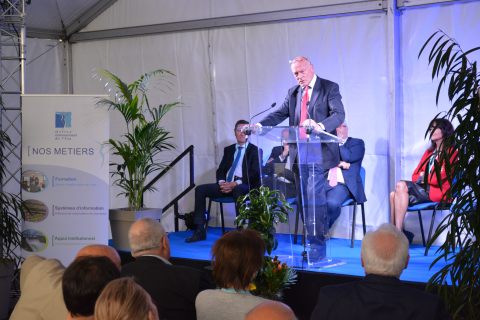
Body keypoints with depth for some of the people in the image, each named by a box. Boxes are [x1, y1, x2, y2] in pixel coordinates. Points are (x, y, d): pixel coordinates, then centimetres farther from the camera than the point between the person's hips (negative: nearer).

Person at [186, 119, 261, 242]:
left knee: (237, 190, -41)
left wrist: (235, 184, -19)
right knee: (200, 189, -12)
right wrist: (221, 182, -7)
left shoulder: (255, 150, 4)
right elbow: (221, 170, 17)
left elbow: (255, 174, -8)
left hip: (244, 186, -6)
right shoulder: (229, 150, 22)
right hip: (226, 185, 6)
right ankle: (199, 231, -16)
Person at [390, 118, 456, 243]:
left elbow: (437, 179, -12)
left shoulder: (450, 153, -2)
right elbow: (415, 175, 19)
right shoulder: (429, 152, 24)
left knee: (401, 185, -28)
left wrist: (422, 178, 4)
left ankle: (398, 232, -31)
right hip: (424, 190, 8)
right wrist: (420, 177, -4)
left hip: (437, 192, -8)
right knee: (394, 194, -19)